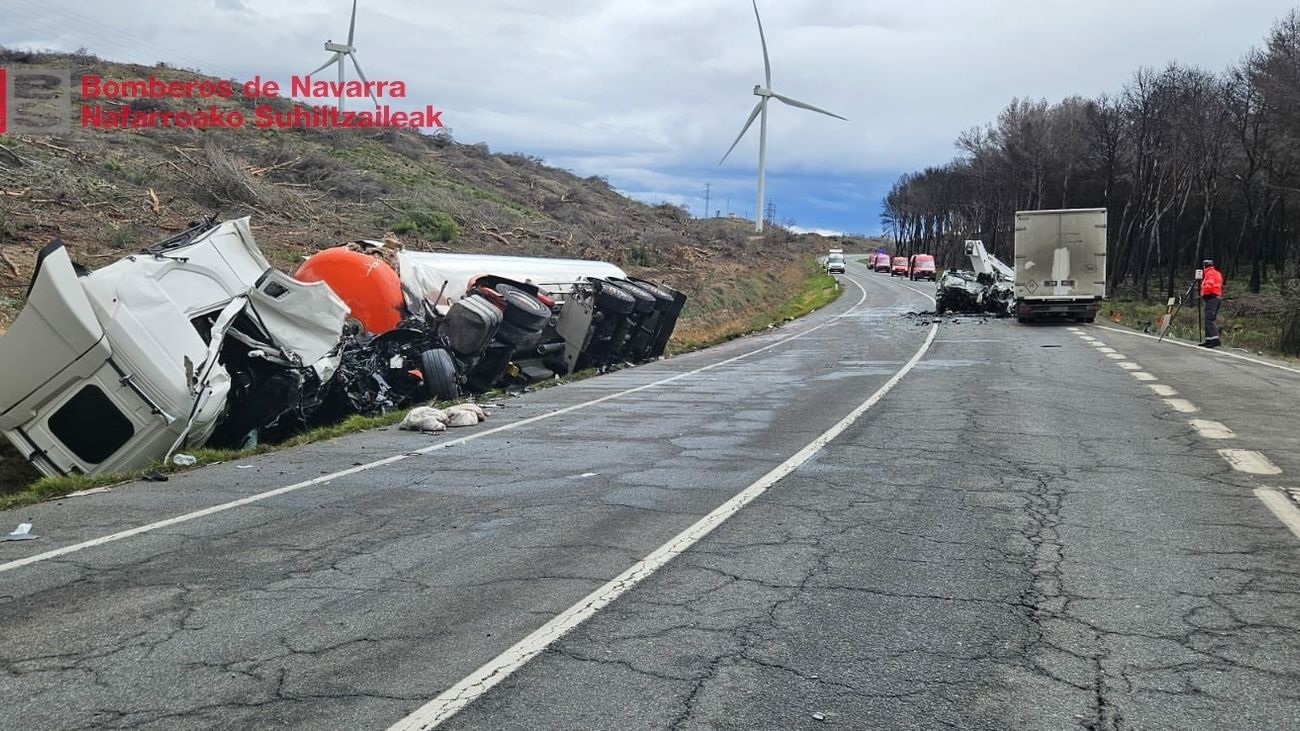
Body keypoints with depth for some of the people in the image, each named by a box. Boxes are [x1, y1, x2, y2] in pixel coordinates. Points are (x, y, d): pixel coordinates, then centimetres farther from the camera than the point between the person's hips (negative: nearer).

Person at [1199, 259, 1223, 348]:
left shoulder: (1209, 273, -8)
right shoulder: (1217, 273, 22)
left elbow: (1208, 286, -23)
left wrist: (1203, 294, -9)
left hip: (1211, 298, -10)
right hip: (1217, 297, 10)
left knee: (1209, 319, -16)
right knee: (1210, 319, 13)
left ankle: (1215, 339, -25)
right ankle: (1209, 340, 13)